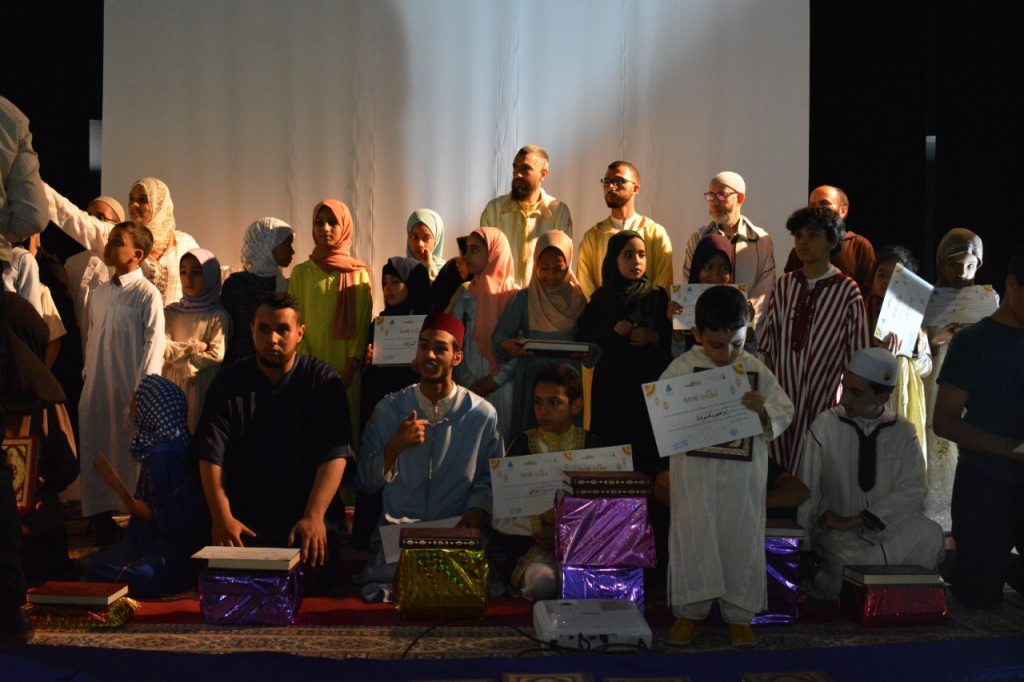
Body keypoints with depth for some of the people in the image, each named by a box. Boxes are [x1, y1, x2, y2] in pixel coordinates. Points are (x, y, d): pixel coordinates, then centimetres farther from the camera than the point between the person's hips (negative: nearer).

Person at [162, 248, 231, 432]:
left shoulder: (218, 316, -4)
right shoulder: (170, 312, 6)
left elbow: (217, 355, -13)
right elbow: (162, 349, -3)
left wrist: (178, 352, -7)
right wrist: (195, 347, -9)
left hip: (203, 388, -3)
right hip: (172, 385, 3)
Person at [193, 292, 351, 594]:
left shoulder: (323, 380, 2)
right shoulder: (228, 383, 7)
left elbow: (336, 454, -7)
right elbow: (210, 455, -2)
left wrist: (314, 516, -19)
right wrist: (222, 517, -15)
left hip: (306, 525, -1)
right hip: (243, 525, 1)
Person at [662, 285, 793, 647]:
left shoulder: (756, 371, 2)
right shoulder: (681, 368, -2)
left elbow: (785, 411, 5)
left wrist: (764, 410, -16)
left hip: (744, 471, 1)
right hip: (693, 468, -1)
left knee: (742, 539, 7)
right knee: (692, 536, 5)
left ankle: (739, 614, 22)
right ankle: (688, 611, 20)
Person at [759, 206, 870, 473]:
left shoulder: (847, 291, -6)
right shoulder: (785, 285, 5)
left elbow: (858, 356, -4)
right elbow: (769, 344, 9)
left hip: (822, 396, -3)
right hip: (783, 391, 3)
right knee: (778, 467, 8)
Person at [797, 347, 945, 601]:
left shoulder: (903, 432, 3)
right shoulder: (825, 426, -4)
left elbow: (912, 493, -6)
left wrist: (855, 521, -16)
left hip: (889, 527, 3)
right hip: (838, 533, -3)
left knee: (928, 534, -29)